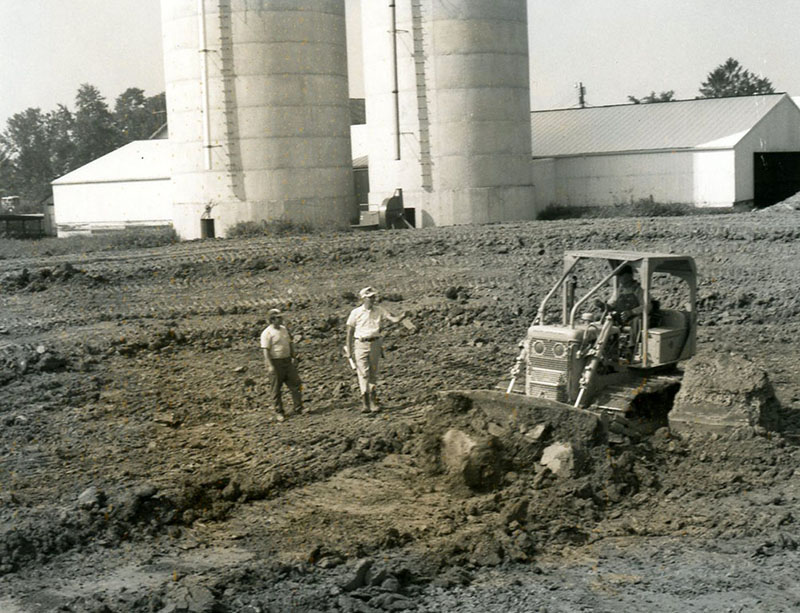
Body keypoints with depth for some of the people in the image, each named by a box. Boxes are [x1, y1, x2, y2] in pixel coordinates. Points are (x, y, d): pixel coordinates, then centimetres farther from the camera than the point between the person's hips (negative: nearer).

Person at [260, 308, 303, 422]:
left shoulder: (284, 329, 9)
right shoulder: (267, 333, -12)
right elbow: (265, 350, -16)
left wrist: (294, 358, 16)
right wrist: (269, 365, -21)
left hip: (287, 361, 6)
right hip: (275, 363, -6)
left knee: (295, 384, 4)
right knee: (276, 389, 3)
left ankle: (298, 408, 13)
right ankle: (279, 413, 12)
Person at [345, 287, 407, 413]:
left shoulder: (379, 310, 4)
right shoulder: (356, 312, -3)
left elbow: (393, 319, -6)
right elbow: (350, 331, 2)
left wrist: (402, 317, -29)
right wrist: (349, 349, 0)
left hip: (375, 344, 3)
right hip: (360, 344, -3)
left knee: (373, 373, 9)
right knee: (363, 373, -9)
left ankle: (373, 400, 18)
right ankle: (365, 403, -11)